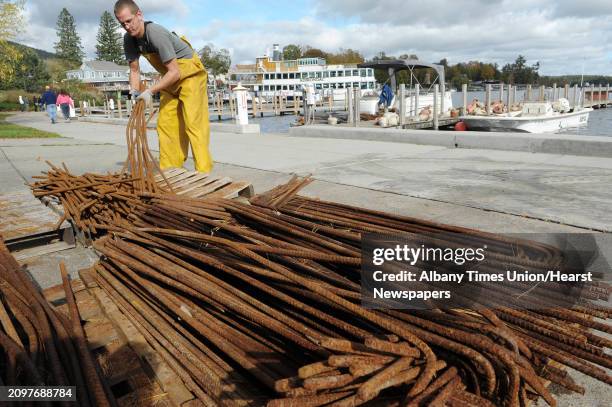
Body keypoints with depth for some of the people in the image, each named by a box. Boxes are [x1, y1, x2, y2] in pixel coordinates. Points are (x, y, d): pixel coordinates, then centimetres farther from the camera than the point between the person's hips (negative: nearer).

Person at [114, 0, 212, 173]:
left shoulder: (156, 33, -28)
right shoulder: (129, 39, -6)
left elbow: (175, 72, -29)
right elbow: (134, 70, 2)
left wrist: (150, 91, -32)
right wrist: (134, 92, -15)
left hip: (189, 73, -8)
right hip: (170, 79, 8)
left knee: (193, 123, -16)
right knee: (165, 123, 4)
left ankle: (203, 172, -15)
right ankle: (169, 171, 11)